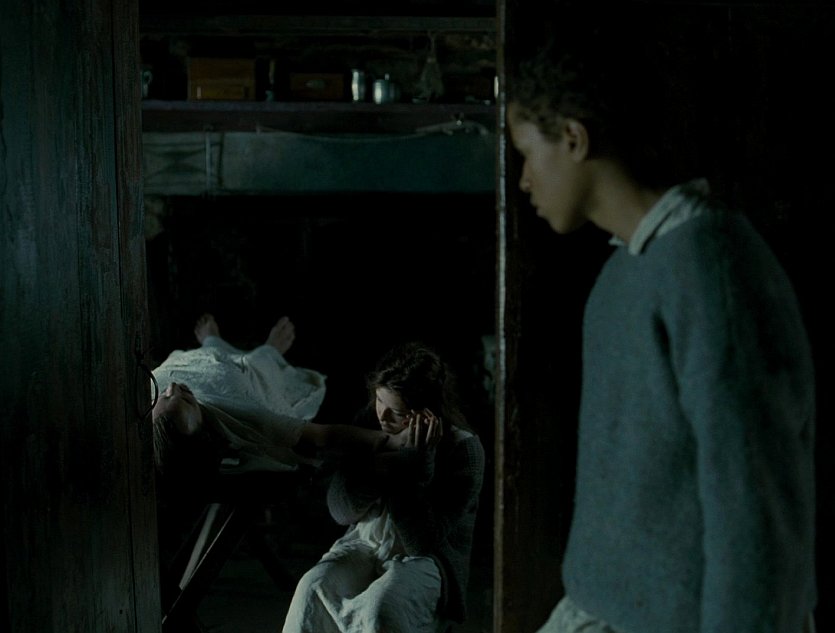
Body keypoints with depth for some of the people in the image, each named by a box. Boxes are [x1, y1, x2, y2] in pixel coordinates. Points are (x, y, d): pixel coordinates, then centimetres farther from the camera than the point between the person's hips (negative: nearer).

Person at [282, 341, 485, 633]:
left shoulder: (463, 448, -17)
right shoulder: (369, 422, -4)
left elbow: (425, 542, -19)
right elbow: (340, 510, -3)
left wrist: (416, 463, -27)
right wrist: (376, 470, -23)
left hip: (425, 562, -4)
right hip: (365, 544, 4)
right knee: (313, 589, -26)